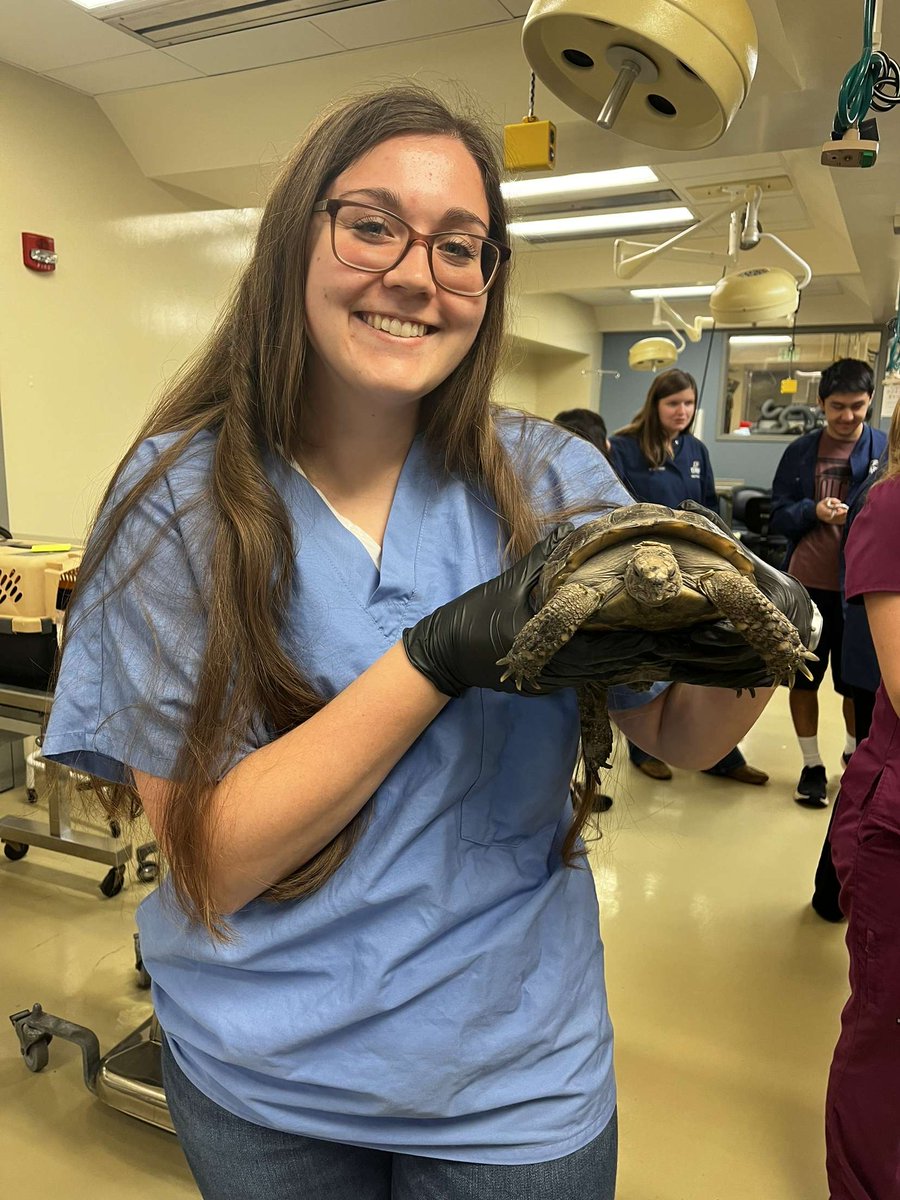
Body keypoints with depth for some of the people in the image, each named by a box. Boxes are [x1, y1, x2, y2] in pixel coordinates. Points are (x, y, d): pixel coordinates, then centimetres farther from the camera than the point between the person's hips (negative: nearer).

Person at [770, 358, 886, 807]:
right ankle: (812, 765, 27)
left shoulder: (887, 450, -2)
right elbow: (778, 515, 1)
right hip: (807, 583, 1)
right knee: (803, 678, 10)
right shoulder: (800, 451, 1)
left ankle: (855, 754, 38)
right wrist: (814, 510, -18)